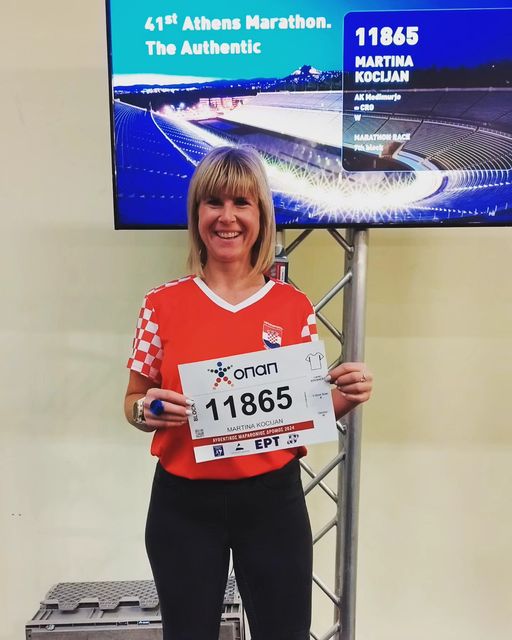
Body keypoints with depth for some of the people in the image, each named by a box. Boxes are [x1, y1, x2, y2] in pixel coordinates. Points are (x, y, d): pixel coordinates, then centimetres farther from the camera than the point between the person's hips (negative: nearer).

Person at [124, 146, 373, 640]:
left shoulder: (294, 307, -4)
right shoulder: (162, 304, -5)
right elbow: (133, 401, 4)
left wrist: (347, 398, -15)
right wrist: (146, 411, -17)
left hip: (273, 498, 1)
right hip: (182, 503, 0)